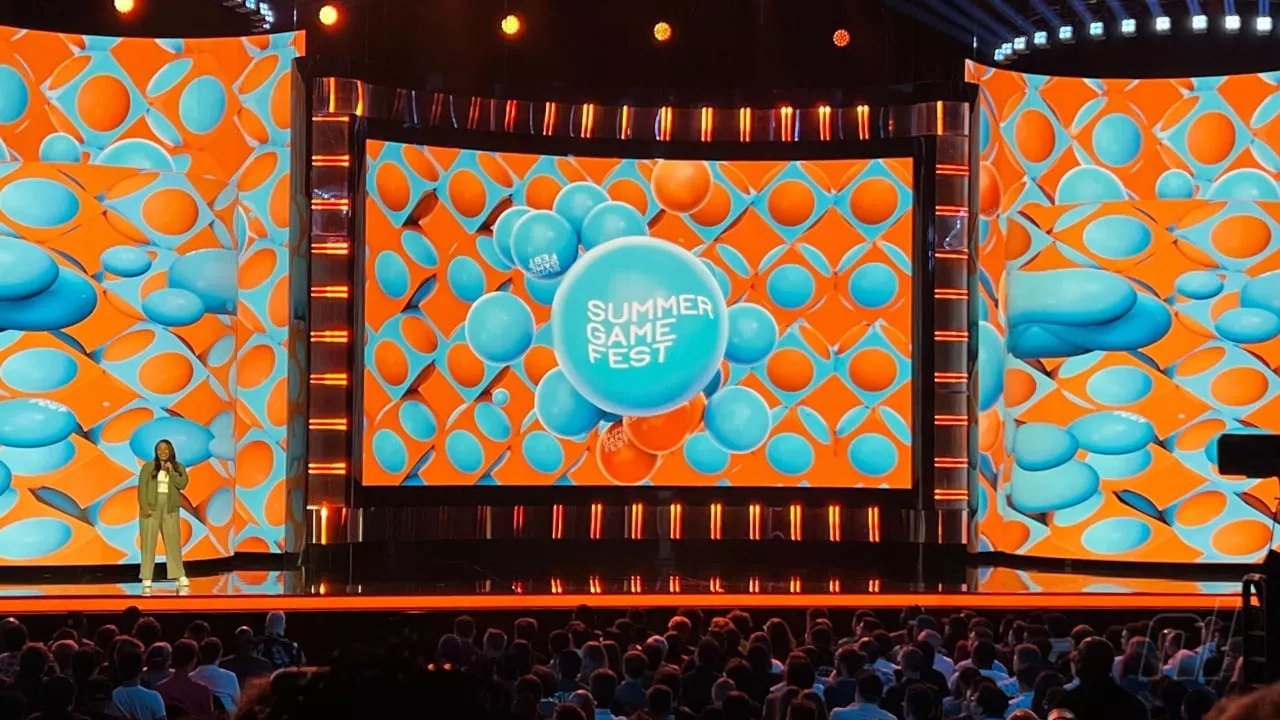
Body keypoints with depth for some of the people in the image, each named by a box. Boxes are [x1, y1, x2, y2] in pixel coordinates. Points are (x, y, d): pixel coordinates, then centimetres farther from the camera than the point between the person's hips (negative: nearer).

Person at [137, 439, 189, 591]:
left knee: (173, 540, 2)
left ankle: (180, 576, 8)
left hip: (170, 508, 2)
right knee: (148, 540, -2)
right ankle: (146, 579, -1)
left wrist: (171, 471, -11)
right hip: (151, 506, -2)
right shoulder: (148, 466, 2)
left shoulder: (178, 467, 9)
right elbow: (142, 486, -3)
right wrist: (144, 505, -12)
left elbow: (182, 484, -4)